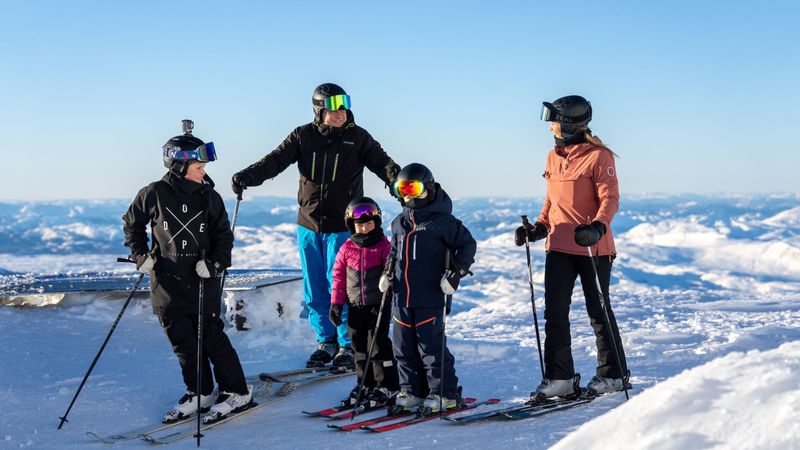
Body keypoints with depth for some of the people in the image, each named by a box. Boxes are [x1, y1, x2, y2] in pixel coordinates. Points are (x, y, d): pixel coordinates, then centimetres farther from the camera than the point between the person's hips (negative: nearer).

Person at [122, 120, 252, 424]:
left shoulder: (209, 197, -2)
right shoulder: (154, 194, -4)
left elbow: (223, 236, 3)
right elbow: (132, 224, 11)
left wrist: (214, 263, -13)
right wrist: (141, 256, 1)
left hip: (202, 282, -1)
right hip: (168, 283, 1)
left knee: (212, 338, -1)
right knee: (182, 342, 8)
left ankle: (237, 392, 10)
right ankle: (199, 393, 23)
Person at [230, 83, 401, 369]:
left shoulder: (358, 138, -1)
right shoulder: (303, 136, 2)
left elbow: (380, 161, -11)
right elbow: (276, 160, -6)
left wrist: (393, 174, -34)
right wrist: (249, 176, -23)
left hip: (342, 228, -3)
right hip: (309, 226, 3)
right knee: (314, 290, 9)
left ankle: (348, 346, 12)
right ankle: (326, 341, 24)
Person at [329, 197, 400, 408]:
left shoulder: (384, 246, -4)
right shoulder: (347, 249, 5)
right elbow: (339, 276, 9)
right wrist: (336, 303, 6)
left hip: (378, 305, -4)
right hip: (355, 306, 4)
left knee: (378, 344, -4)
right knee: (359, 346, 10)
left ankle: (387, 386, 7)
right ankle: (365, 385, 22)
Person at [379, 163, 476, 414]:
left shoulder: (442, 221, -6)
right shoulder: (399, 223, 13)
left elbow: (467, 245, -4)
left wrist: (455, 273, -12)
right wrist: (388, 274, 15)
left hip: (430, 297, -6)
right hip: (401, 297, 6)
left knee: (431, 346, -5)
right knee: (403, 346, 9)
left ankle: (445, 393, 7)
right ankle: (412, 391, 21)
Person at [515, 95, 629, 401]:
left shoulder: (598, 156, -10)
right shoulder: (553, 157, 11)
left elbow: (610, 199, -15)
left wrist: (598, 227, -31)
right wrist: (538, 228, 8)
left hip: (593, 247, -6)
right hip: (559, 246, 6)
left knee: (598, 311, 5)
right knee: (555, 312, 1)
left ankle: (613, 374, 20)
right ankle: (559, 378, 7)